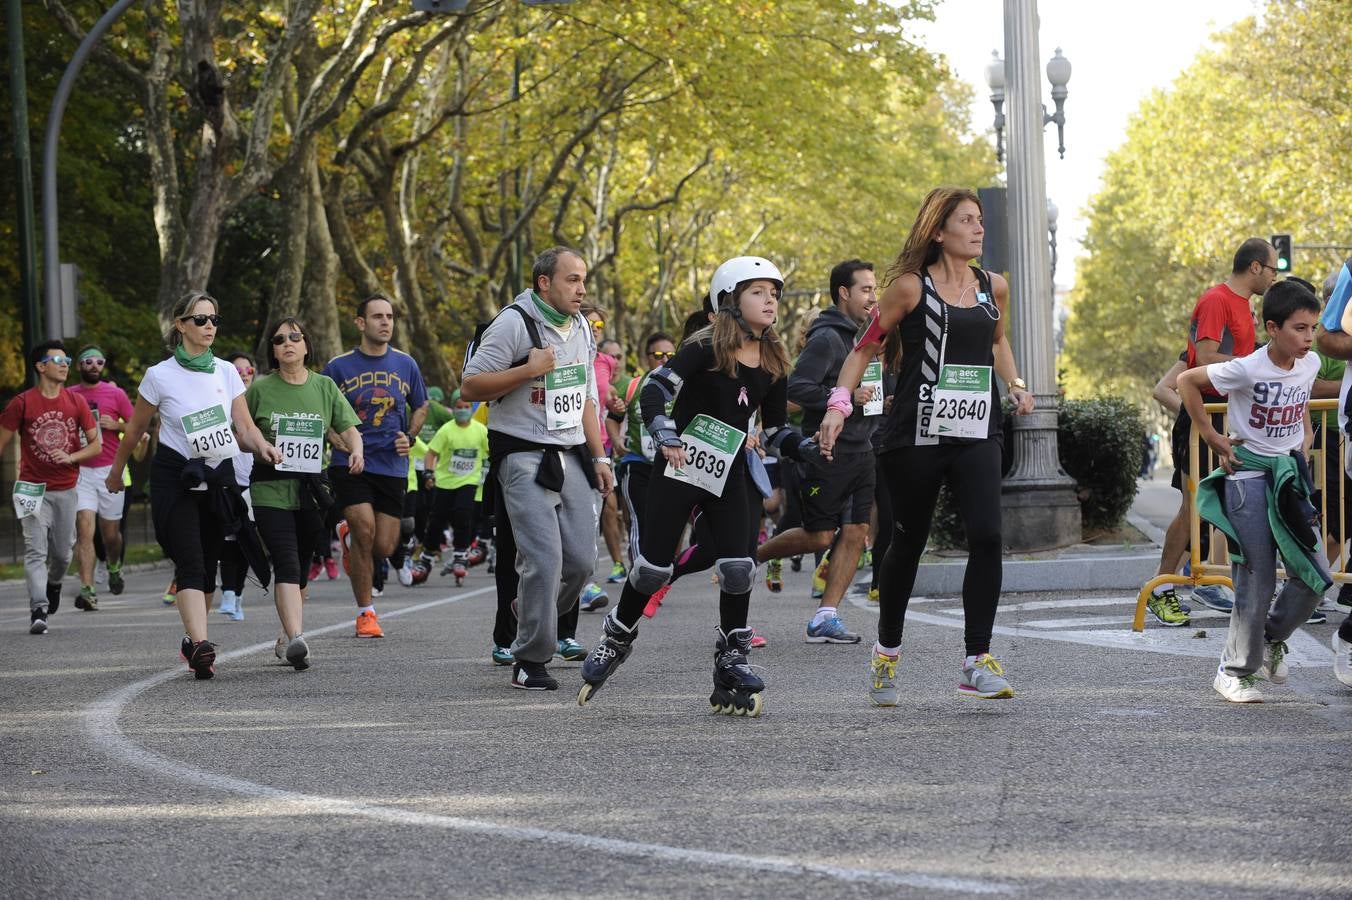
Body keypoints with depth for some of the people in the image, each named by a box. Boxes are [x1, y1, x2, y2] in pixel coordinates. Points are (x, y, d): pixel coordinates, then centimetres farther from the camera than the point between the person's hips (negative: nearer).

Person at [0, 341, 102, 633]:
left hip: (66, 490, 3)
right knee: (35, 551, -13)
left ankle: (54, 584, 43)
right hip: (33, 489, -3)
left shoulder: (76, 402, 3)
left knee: (62, 552, 11)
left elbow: (96, 445, 7)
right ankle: (38, 610, -18)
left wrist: (71, 457, -12)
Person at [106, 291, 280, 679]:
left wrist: (262, 445, -18)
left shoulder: (226, 372, 5)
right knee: (190, 564, -16)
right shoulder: (160, 376, -5)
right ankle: (201, 645, -29)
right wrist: (116, 472, 17)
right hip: (175, 479, -4)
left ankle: (193, 640, 23)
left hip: (219, 477, 4)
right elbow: (135, 430, 8)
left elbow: (245, 426, 3)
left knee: (207, 565, 7)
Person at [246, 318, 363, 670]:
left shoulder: (324, 387, 9)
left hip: (312, 488, 3)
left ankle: (287, 637, 27)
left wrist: (356, 450, -12)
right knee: (286, 563, -17)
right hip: (271, 489, -3)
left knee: (301, 565, 11)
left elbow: (349, 429, 8)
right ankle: (296, 639, -29)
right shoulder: (260, 389, 3)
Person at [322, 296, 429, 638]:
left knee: (384, 548, 0)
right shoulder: (338, 367, -1)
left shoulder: (405, 364, 7)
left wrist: (409, 437, 4)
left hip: (392, 466, 3)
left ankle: (349, 536, 38)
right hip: (350, 464, -3)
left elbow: (420, 407, 21)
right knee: (365, 531, -17)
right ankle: (365, 613, 1)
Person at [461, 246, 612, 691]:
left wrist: (599, 457, 18)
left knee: (581, 560, 0)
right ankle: (530, 661, -4)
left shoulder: (580, 328, 15)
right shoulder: (514, 323, -10)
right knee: (544, 560, -14)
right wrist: (527, 371, -18)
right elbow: (470, 386, -12)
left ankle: (534, 626, 24)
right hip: (524, 457, -7)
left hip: (570, 455, 7)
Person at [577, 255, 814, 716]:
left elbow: (776, 430, 11)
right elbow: (654, 389, -18)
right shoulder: (706, 349, -11)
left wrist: (809, 450, -6)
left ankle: (731, 662, 3)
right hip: (677, 471, -4)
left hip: (728, 479, 4)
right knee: (653, 568, 0)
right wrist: (665, 436, -33)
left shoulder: (773, 366, 5)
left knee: (739, 570, -9)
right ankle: (615, 640, 24)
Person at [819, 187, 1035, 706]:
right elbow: (865, 347, 1)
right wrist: (839, 404, -10)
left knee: (986, 536, -14)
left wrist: (1015, 384, 15)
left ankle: (978, 662, -10)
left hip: (976, 433, 3)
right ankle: (887, 653, 27)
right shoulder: (911, 287, -3)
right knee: (909, 542, 7)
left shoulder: (993, 288, 11)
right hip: (916, 430, -3)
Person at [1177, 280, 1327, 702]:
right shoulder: (1247, 370, -20)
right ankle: (1234, 671, 11)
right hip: (1249, 475, -6)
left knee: (1315, 576, 1)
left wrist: (1306, 435, 10)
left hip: (1290, 474, 6)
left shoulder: (1310, 365, -2)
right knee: (1257, 581, -4)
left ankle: (1271, 638, 26)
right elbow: (1186, 381, -11)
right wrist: (1212, 438, -9)